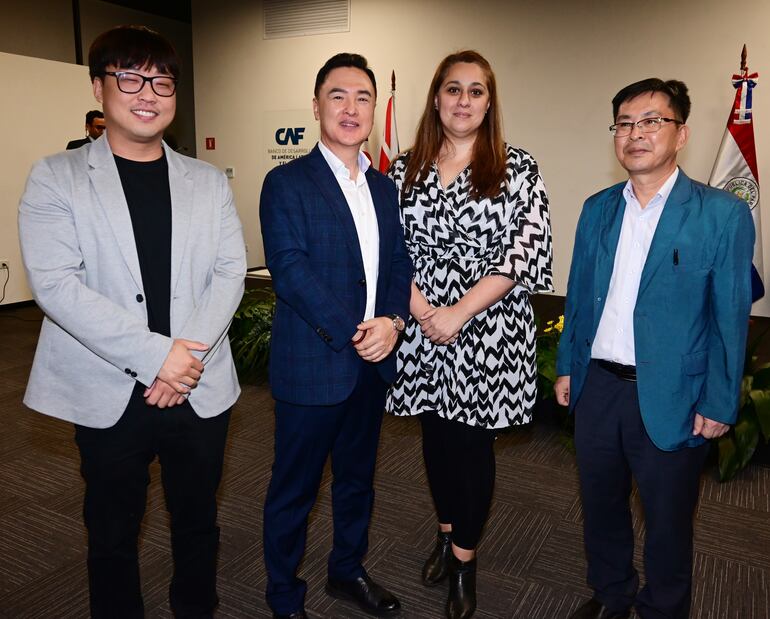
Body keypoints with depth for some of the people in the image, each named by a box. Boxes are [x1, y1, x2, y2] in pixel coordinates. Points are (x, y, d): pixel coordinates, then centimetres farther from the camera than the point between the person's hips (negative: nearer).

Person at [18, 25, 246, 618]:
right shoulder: (56, 179, -2)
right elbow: (55, 283, -13)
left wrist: (191, 353, -15)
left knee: (198, 523, 18)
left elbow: (230, 272, 0)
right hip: (108, 394, -2)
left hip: (201, 390, 3)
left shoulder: (209, 182, 7)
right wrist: (156, 356, -20)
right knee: (112, 536, 15)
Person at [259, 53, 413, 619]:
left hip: (374, 363, 6)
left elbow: (400, 263, 7)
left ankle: (348, 571, 43)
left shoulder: (385, 187, 10)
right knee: (294, 491, 10)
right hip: (312, 367, -6)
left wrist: (392, 322, -11)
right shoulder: (286, 183, -8)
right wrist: (353, 332, -20)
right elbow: (289, 270, -17)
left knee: (357, 478, 21)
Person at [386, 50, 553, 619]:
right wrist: (421, 310, -12)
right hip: (422, 328, 3)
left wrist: (458, 314, -16)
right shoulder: (405, 169, 6)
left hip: (489, 332, -3)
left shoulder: (518, 168, -3)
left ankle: (464, 560, 27)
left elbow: (528, 251, -10)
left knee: (472, 442, 7)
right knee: (436, 435, 16)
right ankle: (446, 534, 40)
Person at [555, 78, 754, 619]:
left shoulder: (723, 214, -9)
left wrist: (719, 404, -8)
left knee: (668, 520, 14)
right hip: (597, 386, 4)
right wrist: (567, 365, 10)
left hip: (669, 395, -4)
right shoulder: (598, 208, 5)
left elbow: (731, 318, -8)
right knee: (601, 505, 20)